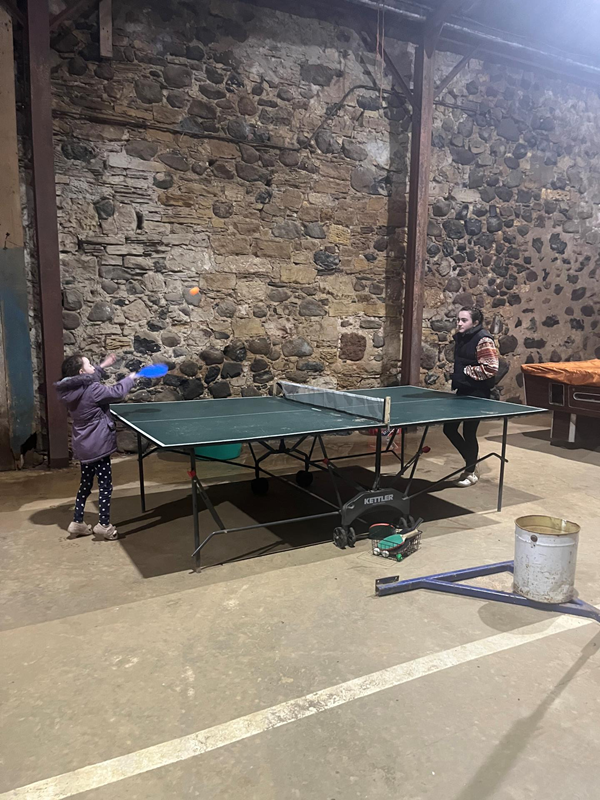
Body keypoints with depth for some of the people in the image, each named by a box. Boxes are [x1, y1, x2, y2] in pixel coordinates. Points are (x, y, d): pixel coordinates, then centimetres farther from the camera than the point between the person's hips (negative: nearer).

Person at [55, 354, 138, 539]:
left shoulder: (71, 390, 4)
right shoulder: (92, 390, -21)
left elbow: (91, 378, 24)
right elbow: (116, 392, -12)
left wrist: (103, 366, 25)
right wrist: (130, 378, 3)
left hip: (83, 445, 9)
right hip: (98, 445, -9)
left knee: (85, 484, 19)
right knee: (105, 485, 3)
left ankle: (77, 523, 24)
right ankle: (104, 525, 8)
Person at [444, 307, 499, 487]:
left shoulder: (483, 340, -17)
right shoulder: (460, 338, 8)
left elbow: (491, 369, -22)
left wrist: (467, 372, -17)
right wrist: (456, 377, 9)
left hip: (477, 394, -9)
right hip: (462, 391, 9)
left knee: (469, 432, 1)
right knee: (449, 428, 10)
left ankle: (471, 472, 21)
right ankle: (471, 462, 29)